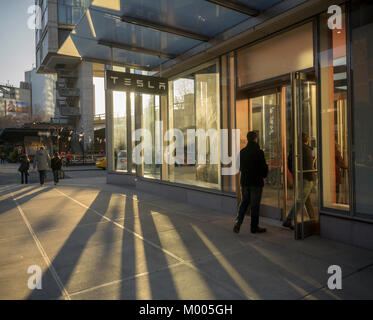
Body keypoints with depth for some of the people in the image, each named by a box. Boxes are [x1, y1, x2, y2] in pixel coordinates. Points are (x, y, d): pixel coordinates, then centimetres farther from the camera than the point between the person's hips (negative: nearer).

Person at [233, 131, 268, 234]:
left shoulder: (242, 152, 3)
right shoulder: (259, 152, -13)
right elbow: (264, 167, -10)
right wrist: (263, 176, 9)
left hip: (244, 182, 5)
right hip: (256, 182, -5)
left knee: (244, 202, 15)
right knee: (255, 205, 4)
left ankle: (238, 223, 2)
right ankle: (254, 227, 14)